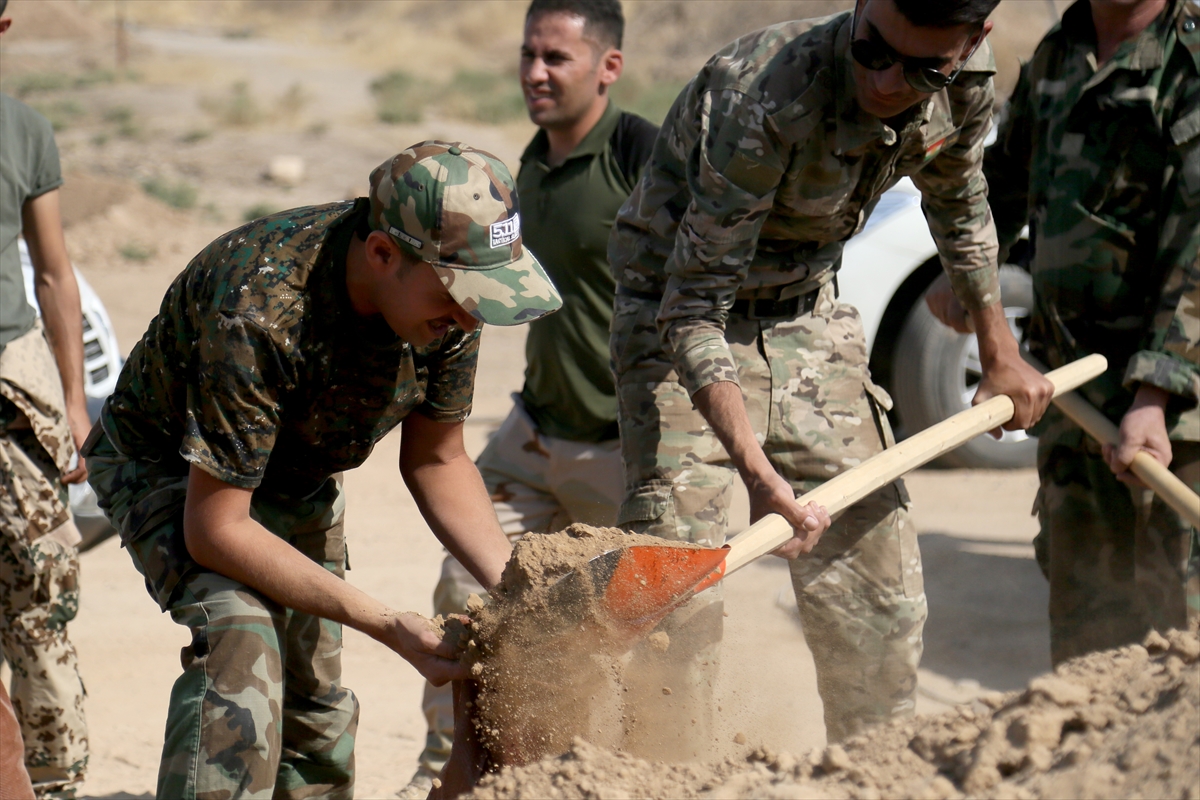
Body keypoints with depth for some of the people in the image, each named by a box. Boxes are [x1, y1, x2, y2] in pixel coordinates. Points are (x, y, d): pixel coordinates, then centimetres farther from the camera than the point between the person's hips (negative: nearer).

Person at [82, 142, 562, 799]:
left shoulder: (447, 295, -21)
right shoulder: (258, 316, -41)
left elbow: (435, 461, -4)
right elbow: (215, 529, -35)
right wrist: (385, 625, -37)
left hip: (299, 472, 7)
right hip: (168, 468, -7)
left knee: (314, 696, 8)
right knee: (241, 647, -30)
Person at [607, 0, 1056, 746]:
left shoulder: (968, 83, -15)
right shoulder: (766, 96, -35)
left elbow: (960, 204, 10)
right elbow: (694, 307, -32)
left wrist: (1001, 354, 16)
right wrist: (759, 472, -41)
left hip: (811, 320, 6)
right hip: (678, 320, -6)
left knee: (880, 588, 6)